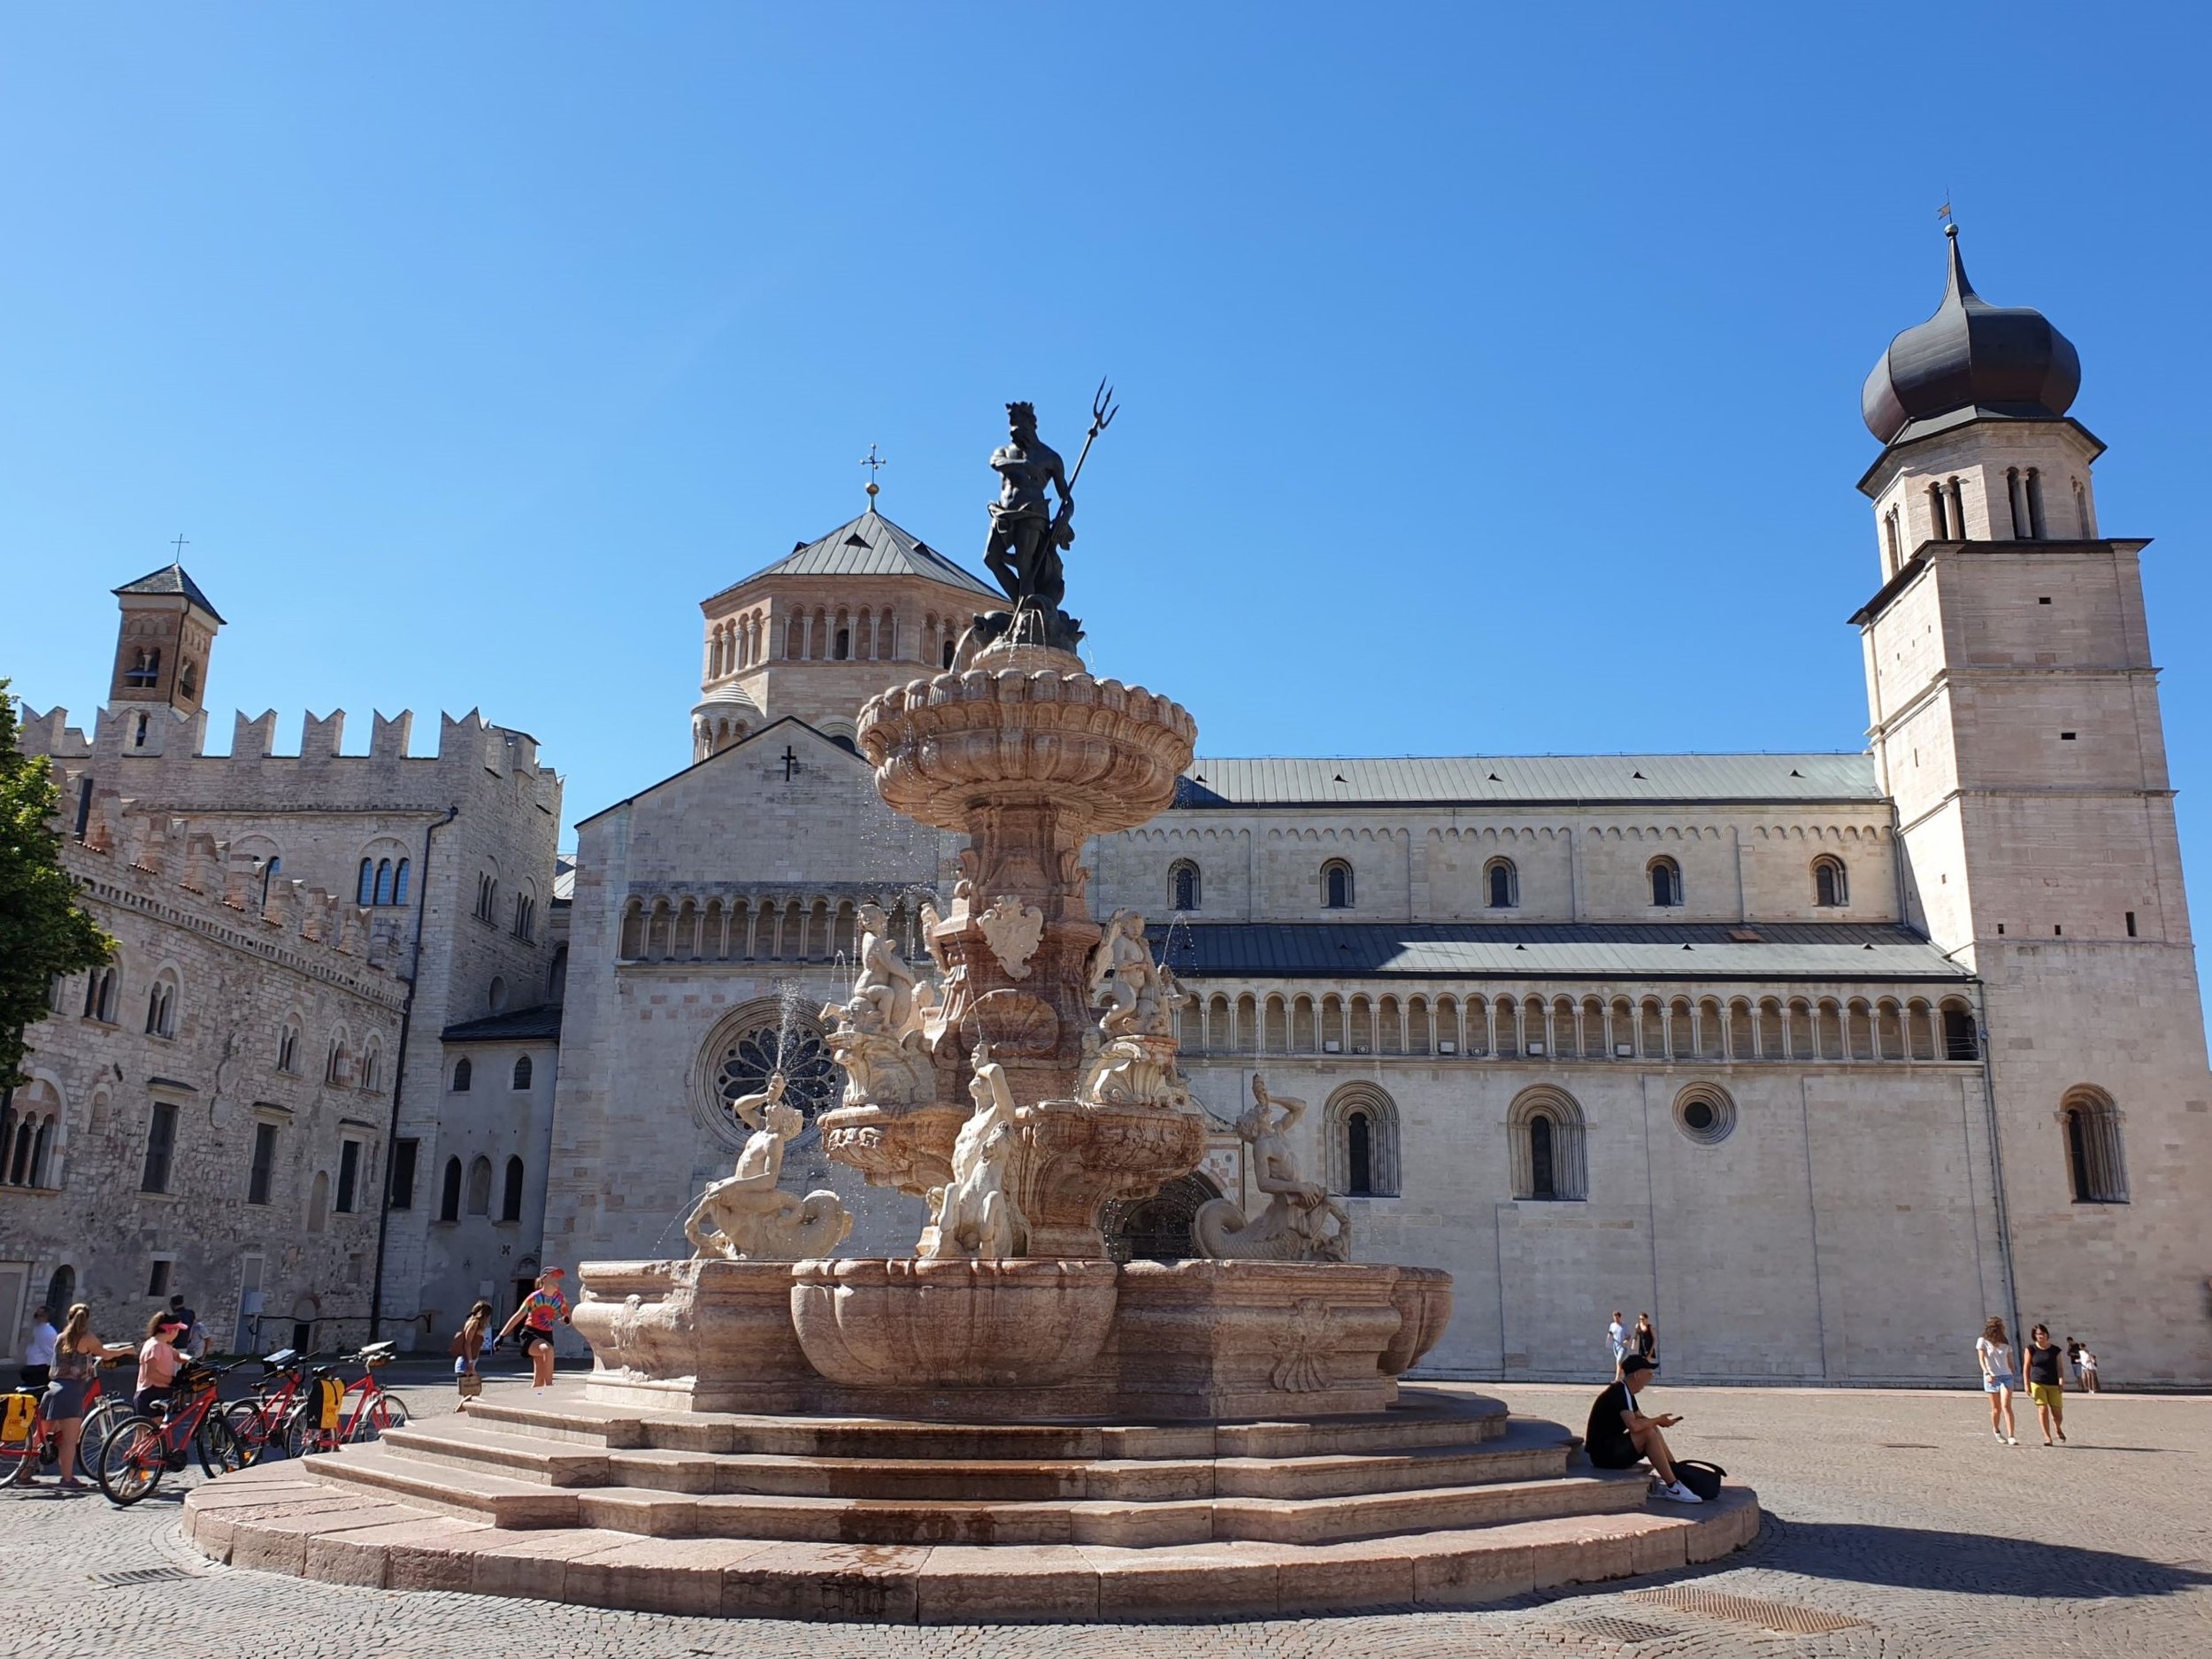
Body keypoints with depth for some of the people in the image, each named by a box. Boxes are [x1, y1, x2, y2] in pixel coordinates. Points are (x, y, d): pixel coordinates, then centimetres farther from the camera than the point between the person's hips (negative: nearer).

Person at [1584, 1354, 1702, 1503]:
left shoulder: (1626, 1392, 13)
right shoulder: (1619, 1392, -18)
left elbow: (1641, 1419, 20)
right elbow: (1634, 1425, -31)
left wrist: (1658, 1421, -2)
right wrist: (1657, 1420, -13)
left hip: (1612, 1448, 10)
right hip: (1603, 1452, -10)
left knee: (1653, 1430, 10)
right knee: (1649, 1434, -21)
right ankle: (1673, 1488, -17)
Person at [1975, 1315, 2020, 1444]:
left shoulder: (2006, 1341, 9)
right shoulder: (1983, 1341, -1)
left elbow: (2010, 1361, 15)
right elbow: (1981, 1359, -8)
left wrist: (2015, 1377, 15)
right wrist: (1987, 1373, -23)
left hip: (2006, 1376, 1)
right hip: (1991, 1378, -1)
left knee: (2006, 1406, -13)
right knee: (1996, 1408, 6)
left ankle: (2011, 1436, -18)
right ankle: (1996, 1430, 31)